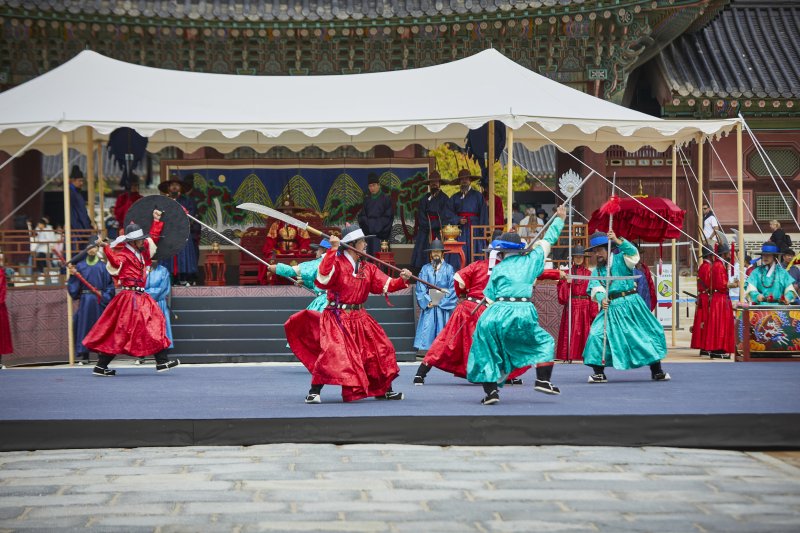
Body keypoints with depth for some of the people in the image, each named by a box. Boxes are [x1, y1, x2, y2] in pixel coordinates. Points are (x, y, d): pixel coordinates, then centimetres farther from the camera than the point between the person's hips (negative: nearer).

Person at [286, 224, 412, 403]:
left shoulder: (367, 268, 10)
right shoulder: (337, 263, -10)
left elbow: (385, 284, 8)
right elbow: (323, 276, -29)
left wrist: (402, 280, -10)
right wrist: (332, 249, -30)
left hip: (359, 318, 7)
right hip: (337, 318, -7)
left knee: (381, 348, 9)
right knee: (333, 352, -22)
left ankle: (385, 390, 25)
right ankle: (314, 392, -9)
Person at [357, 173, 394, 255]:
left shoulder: (386, 199, 1)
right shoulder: (366, 200, 13)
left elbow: (388, 218, -2)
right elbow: (362, 216, 13)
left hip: (380, 234, -4)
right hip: (368, 233, 4)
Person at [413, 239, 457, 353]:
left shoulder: (448, 269, 5)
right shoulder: (425, 269, 8)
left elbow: (452, 289, -1)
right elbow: (420, 288, 3)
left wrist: (441, 302, -8)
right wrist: (428, 301, -9)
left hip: (444, 307, -1)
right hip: (428, 305, 1)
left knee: (443, 330, -3)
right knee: (428, 330, -6)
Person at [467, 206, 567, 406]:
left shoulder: (498, 269, 11)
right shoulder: (530, 261, 13)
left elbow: (490, 297, 8)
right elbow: (547, 241, 27)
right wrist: (559, 219, 39)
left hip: (496, 314, 0)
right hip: (523, 313, 0)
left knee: (487, 354, 14)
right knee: (545, 343, 20)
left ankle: (491, 391, 3)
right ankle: (543, 380, 4)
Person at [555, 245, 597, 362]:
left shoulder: (589, 274, 7)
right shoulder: (567, 273, 7)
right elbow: (561, 292, 2)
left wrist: (594, 312, -5)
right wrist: (567, 282, -15)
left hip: (585, 307, 0)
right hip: (571, 307, 0)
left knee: (585, 331, -1)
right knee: (570, 331, -5)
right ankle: (569, 356, -4)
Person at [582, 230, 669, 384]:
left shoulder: (620, 259, 2)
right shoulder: (596, 271, 11)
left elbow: (632, 253, -19)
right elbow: (596, 289, -3)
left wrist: (617, 241, -29)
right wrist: (601, 299, -24)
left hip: (630, 304, -3)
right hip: (611, 308, 3)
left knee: (645, 335, 4)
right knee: (597, 335, -14)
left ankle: (657, 371, 19)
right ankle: (599, 373, -6)